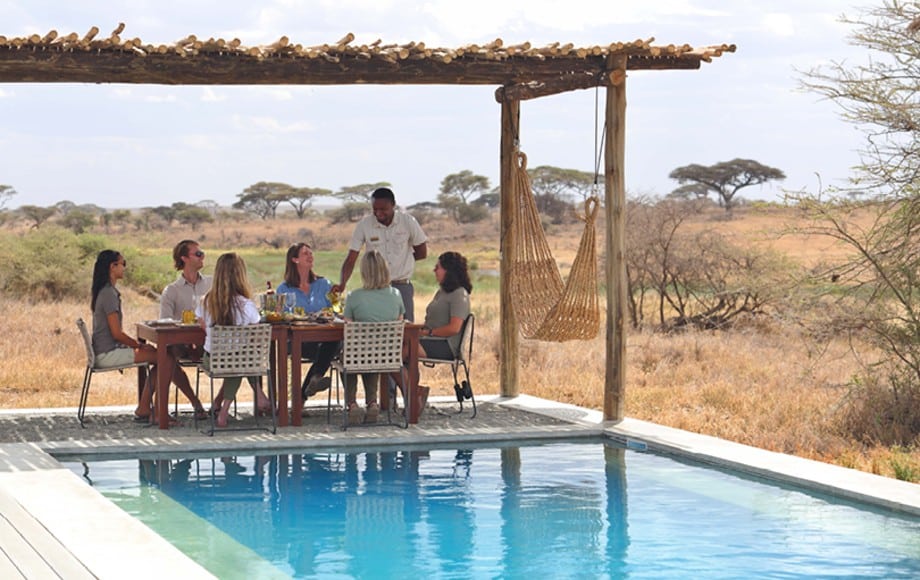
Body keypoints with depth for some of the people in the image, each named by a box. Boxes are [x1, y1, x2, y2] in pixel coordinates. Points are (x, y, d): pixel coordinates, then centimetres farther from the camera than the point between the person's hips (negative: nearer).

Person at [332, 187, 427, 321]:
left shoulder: (408, 222, -4)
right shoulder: (364, 225, -5)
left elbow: (422, 252, 6)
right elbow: (351, 259, -7)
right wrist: (342, 284, -20)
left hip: (402, 286, 0)